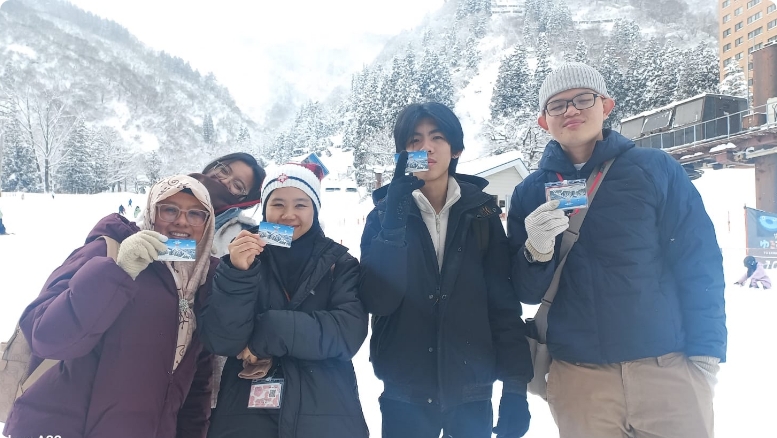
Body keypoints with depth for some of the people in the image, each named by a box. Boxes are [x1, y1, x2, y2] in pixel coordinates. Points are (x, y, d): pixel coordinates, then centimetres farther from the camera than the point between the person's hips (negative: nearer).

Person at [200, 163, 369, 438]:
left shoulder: (340, 263, 2)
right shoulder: (241, 258, 2)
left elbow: (350, 332, -12)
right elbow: (219, 341, -8)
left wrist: (267, 333, -15)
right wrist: (239, 274, -21)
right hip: (246, 414, 0)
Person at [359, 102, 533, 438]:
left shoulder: (481, 211, 0)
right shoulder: (385, 214, -1)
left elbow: (504, 300, -2)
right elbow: (377, 300, -13)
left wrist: (515, 385, -6)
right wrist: (395, 218, -20)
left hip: (472, 389, 1)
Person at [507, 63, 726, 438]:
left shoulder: (656, 170, 1)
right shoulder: (529, 193, 5)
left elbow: (699, 266, 2)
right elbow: (526, 293, 5)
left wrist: (706, 353, -5)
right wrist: (535, 252, -15)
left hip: (668, 370, -1)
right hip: (577, 375, 2)